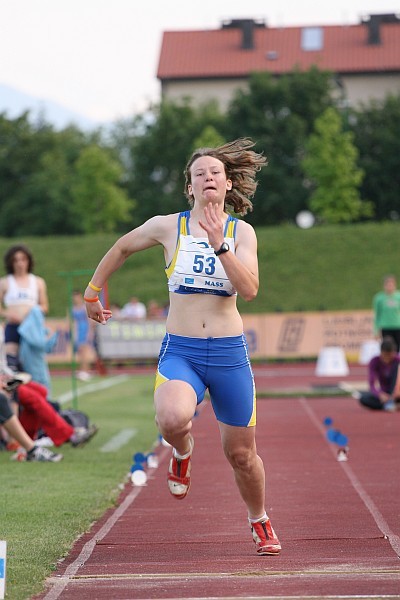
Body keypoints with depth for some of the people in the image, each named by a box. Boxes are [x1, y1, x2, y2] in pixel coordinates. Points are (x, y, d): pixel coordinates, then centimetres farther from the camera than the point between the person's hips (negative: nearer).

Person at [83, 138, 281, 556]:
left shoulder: (242, 232, 2)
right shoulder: (168, 226, 1)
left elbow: (250, 290, -12)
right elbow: (122, 248, 19)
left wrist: (219, 246, -21)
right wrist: (92, 291, 23)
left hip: (229, 354, 1)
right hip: (180, 352, -1)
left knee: (241, 453, 7)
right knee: (173, 419, -33)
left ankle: (259, 522, 37)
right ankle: (183, 453, 6)